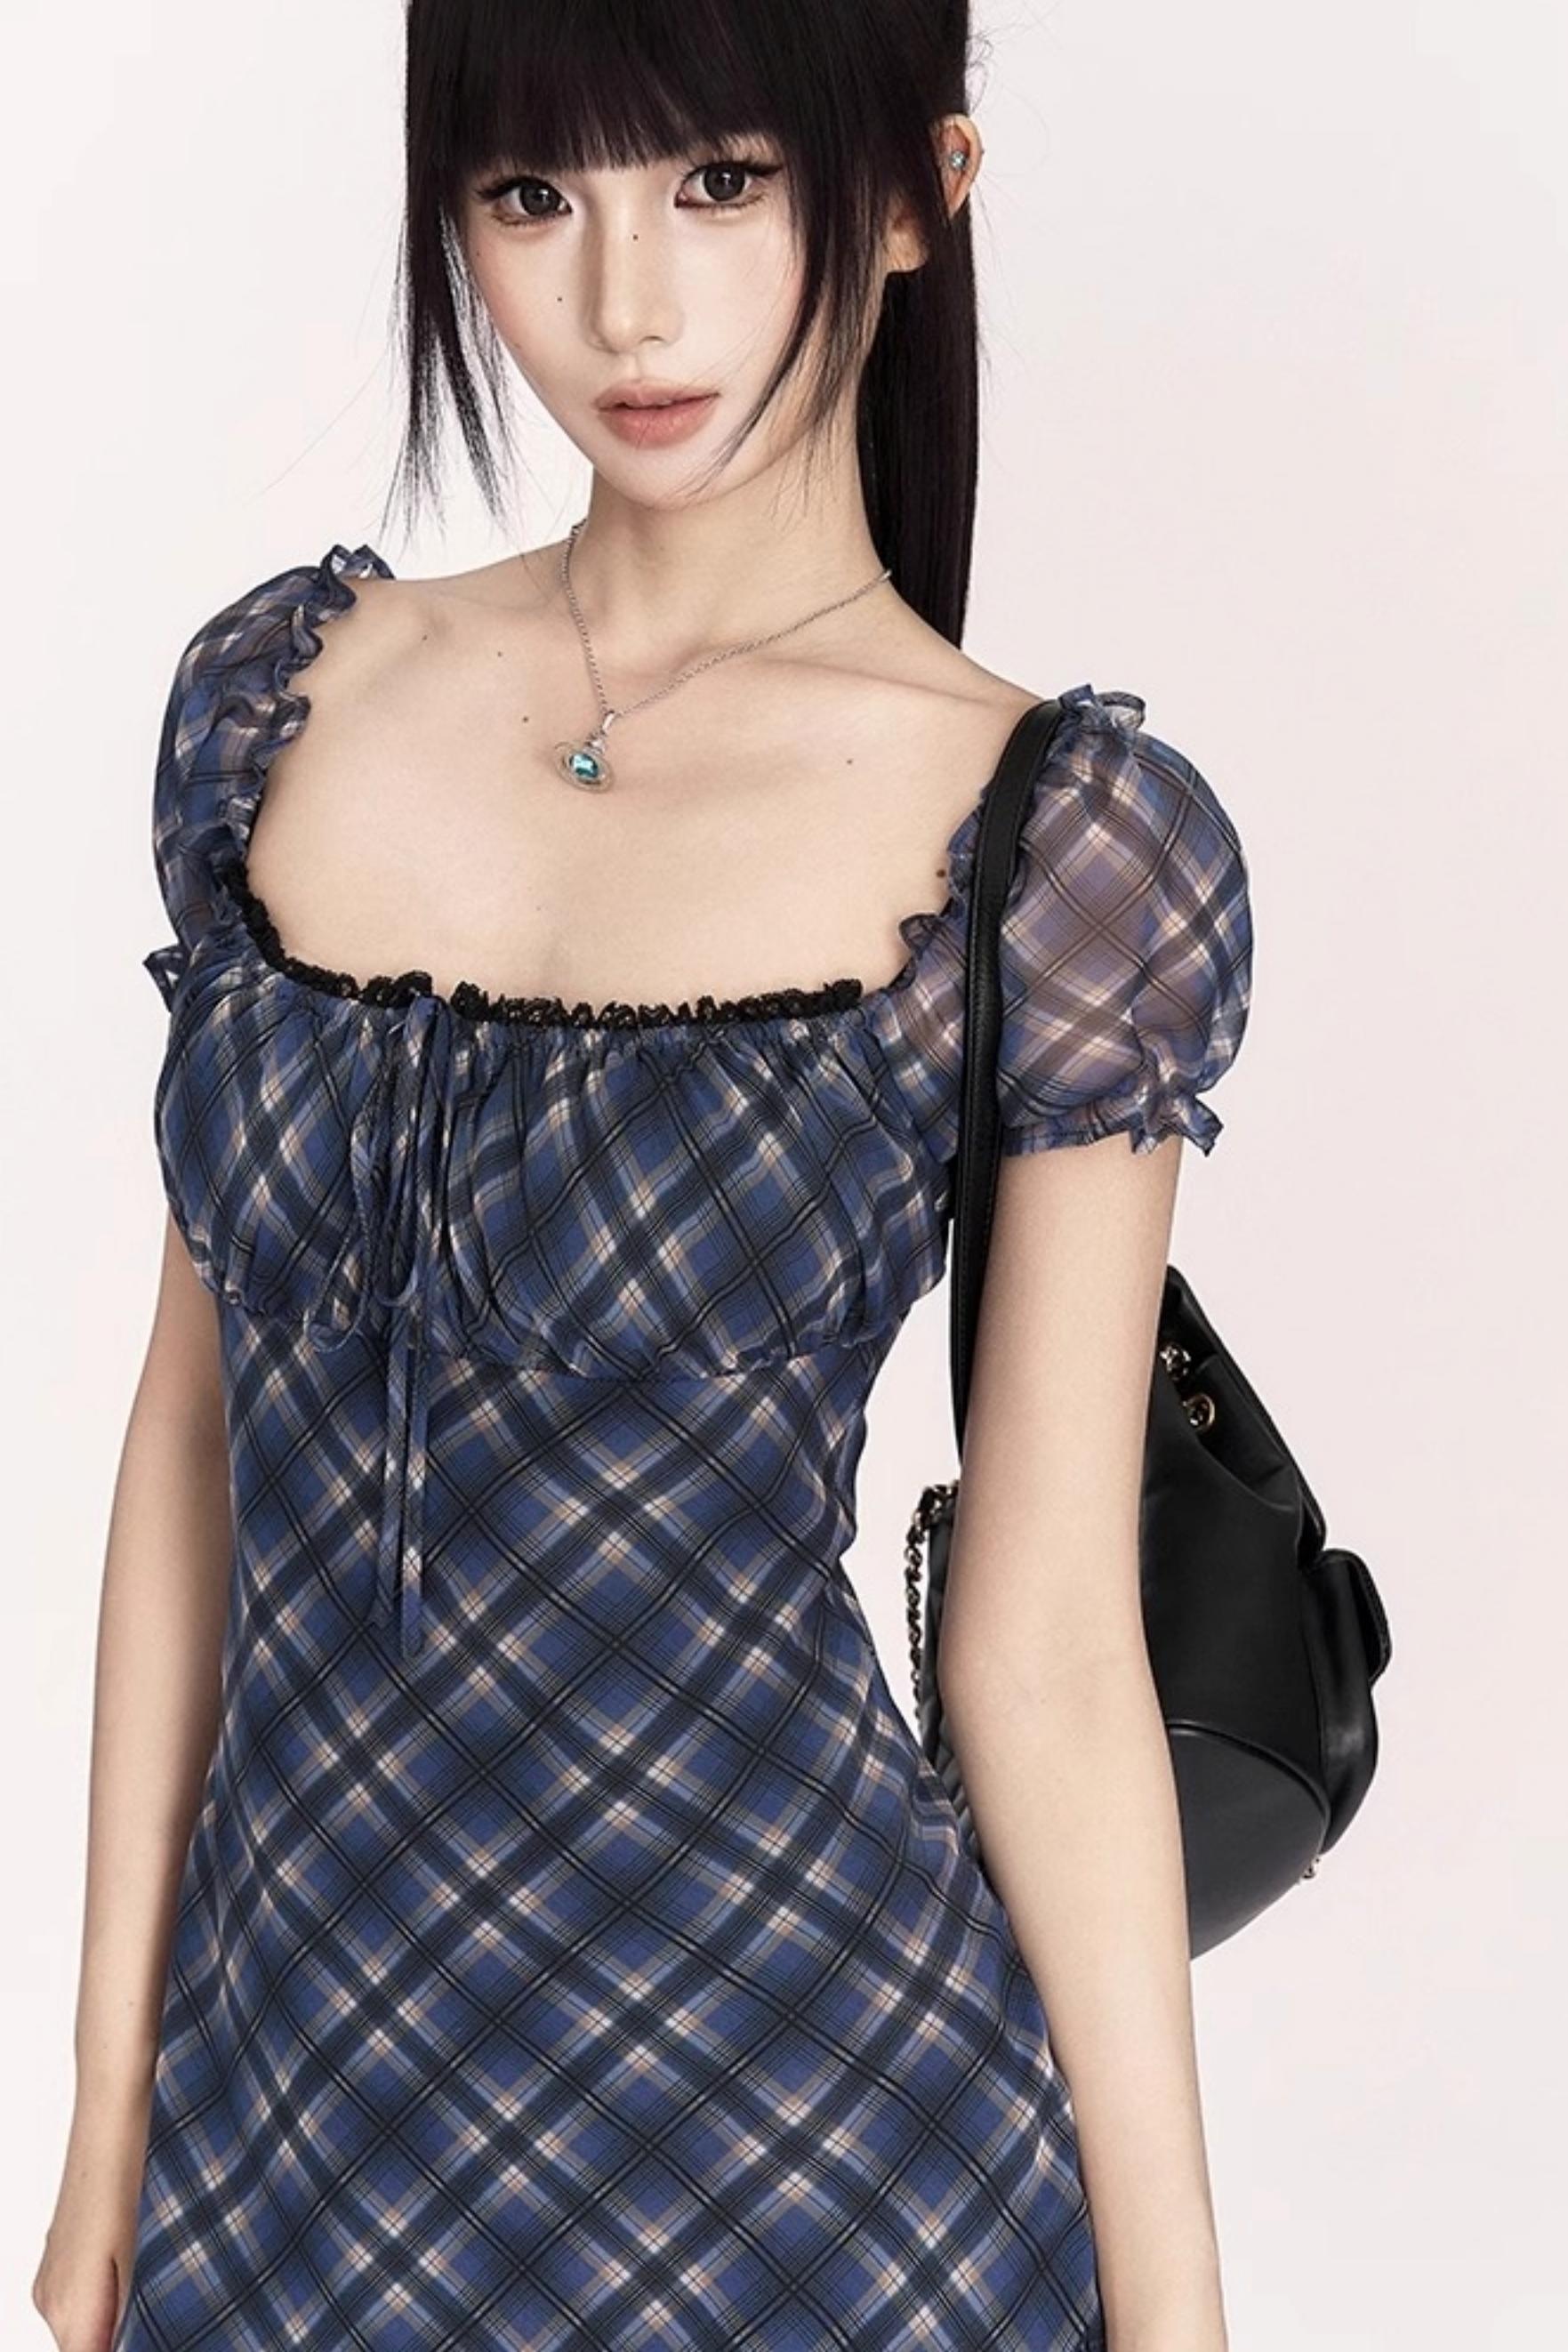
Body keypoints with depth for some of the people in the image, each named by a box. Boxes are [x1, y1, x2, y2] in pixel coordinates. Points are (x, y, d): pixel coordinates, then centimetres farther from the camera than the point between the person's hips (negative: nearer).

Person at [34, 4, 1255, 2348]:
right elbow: (202, 1420, 3)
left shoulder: (1070, 846, -13)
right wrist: (109, 2140, 6)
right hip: (283, 2089, 4)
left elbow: (1043, 1647, -9)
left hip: (802, 2148, -3)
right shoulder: (281, 696, -2)